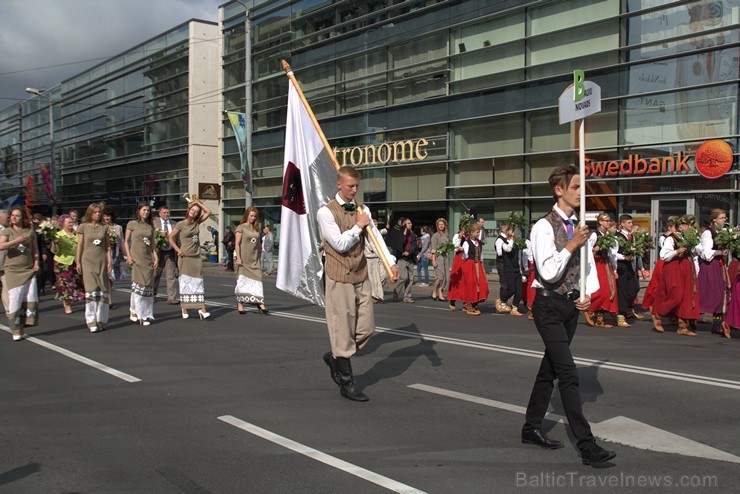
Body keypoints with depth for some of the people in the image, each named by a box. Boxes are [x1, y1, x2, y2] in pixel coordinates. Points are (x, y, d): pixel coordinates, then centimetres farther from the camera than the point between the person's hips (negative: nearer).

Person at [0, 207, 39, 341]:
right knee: (14, 300, -3)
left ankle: (24, 324, 9)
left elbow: (35, 249, 14)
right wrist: (17, 241, -20)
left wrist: (36, 262, 2)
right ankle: (16, 331, 5)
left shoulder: (30, 231, 8)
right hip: (13, 270, -2)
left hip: (29, 270, 2)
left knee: (31, 299, -4)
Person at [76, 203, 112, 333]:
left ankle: (101, 320, 11)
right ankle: (92, 322, -5)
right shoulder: (83, 226, 3)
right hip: (88, 261, -2)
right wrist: (78, 262, 0)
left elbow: (108, 246, 10)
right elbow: (79, 245, 4)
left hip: (101, 261, 3)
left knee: (102, 290, 3)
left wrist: (109, 261, 3)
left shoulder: (104, 227, 9)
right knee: (91, 289, -9)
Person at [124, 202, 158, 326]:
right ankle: (134, 310, 3)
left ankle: (145, 315, 6)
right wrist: (128, 256, -7)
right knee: (138, 283, -11)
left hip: (148, 259, 4)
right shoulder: (132, 224, 3)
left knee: (148, 286, 1)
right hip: (136, 258, -4)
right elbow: (126, 241, 3)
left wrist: (155, 257, 7)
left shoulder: (150, 226, 15)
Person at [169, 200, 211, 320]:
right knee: (185, 282, -1)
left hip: (196, 257, 4)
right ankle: (184, 310, 4)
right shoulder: (181, 224, -2)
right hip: (185, 257, -4)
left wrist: (199, 202, 4)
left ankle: (202, 309, -5)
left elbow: (208, 212, 8)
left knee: (198, 282, -1)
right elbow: (170, 237, -1)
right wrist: (178, 250, -8)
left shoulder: (197, 223, 9)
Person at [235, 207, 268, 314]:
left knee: (257, 279, -4)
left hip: (254, 259, 4)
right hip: (244, 259, -4)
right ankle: (240, 304, 9)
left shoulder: (256, 228, 14)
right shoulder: (241, 227, -2)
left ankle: (260, 303, -10)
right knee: (242, 280, 2)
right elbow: (237, 244, -7)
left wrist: (259, 257, 13)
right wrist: (238, 257, -14)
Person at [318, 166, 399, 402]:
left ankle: (335, 356, 32)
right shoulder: (326, 212, -8)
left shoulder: (362, 210, 11)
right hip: (339, 278, -6)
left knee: (367, 328, 8)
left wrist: (391, 262, -8)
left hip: (361, 276, 6)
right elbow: (340, 244, -15)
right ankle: (347, 384, 10)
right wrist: (358, 226, -7)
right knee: (343, 329, -1)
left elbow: (376, 237, 3)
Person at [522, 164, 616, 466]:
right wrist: (572, 244, -21)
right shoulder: (544, 226, -14)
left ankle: (532, 428, 29)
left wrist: (588, 294, -1)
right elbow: (548, 272, -21)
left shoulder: (579, 227, 8)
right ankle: (587, 446, -7)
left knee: (550, 369, 15)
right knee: (568, 374, -10)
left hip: (571, 305, 8)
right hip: (549, 306, -8)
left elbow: (588, 264, 14)